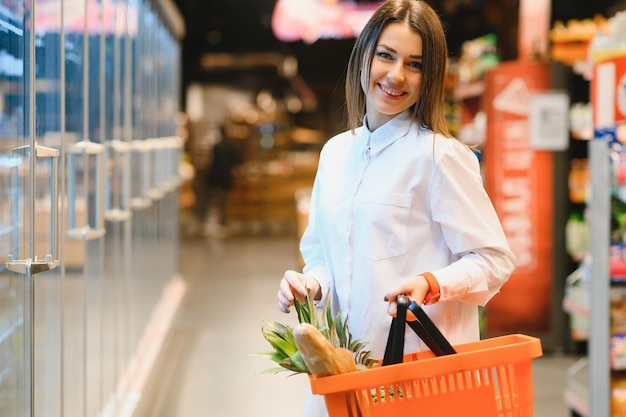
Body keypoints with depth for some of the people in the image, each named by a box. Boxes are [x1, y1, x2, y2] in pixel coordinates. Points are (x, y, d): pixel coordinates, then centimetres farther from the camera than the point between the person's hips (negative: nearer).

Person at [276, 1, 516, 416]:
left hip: (425, 367, -5)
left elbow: (493, 260, -9)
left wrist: (432, 284, -25)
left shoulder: (439, 156, -10)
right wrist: (309, 284, -2)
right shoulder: (336, 153, 10)